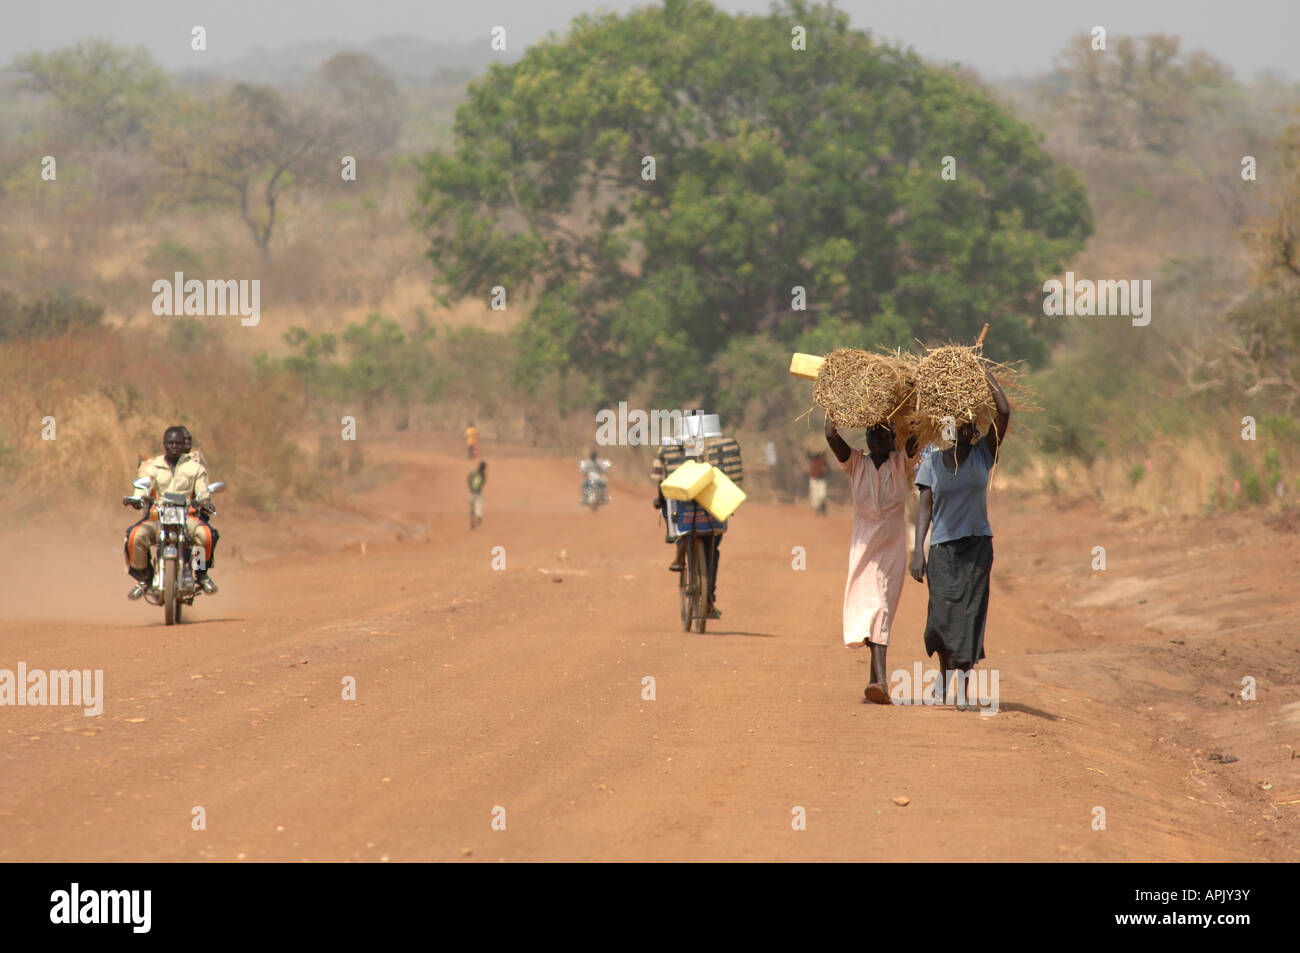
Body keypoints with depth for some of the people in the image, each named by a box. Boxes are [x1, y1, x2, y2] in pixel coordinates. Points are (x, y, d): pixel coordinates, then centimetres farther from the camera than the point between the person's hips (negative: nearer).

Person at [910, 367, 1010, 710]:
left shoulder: (983, 453, 2)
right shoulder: (933, 461, 3)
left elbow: (1004, 412, -9)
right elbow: (925, 507, 3)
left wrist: (985, 375, -2)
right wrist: (918, 550, -5)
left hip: (977, 544, 0)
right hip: (943, 544, 0)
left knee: (970, 615, -4)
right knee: (942, 614, -6)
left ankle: (962, 692, -2)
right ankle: (944, 673, 22)